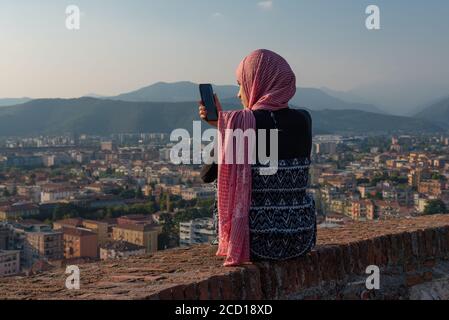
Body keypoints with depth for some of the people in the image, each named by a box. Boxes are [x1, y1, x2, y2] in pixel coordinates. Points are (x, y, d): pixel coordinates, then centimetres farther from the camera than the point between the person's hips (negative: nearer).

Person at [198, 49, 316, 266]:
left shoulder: (238, 122, -15)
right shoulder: (303, 120, -1)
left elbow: (209, 174, -2)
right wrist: (223, 121, 19)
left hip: (255, 244, -3)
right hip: (301, 241, 3)